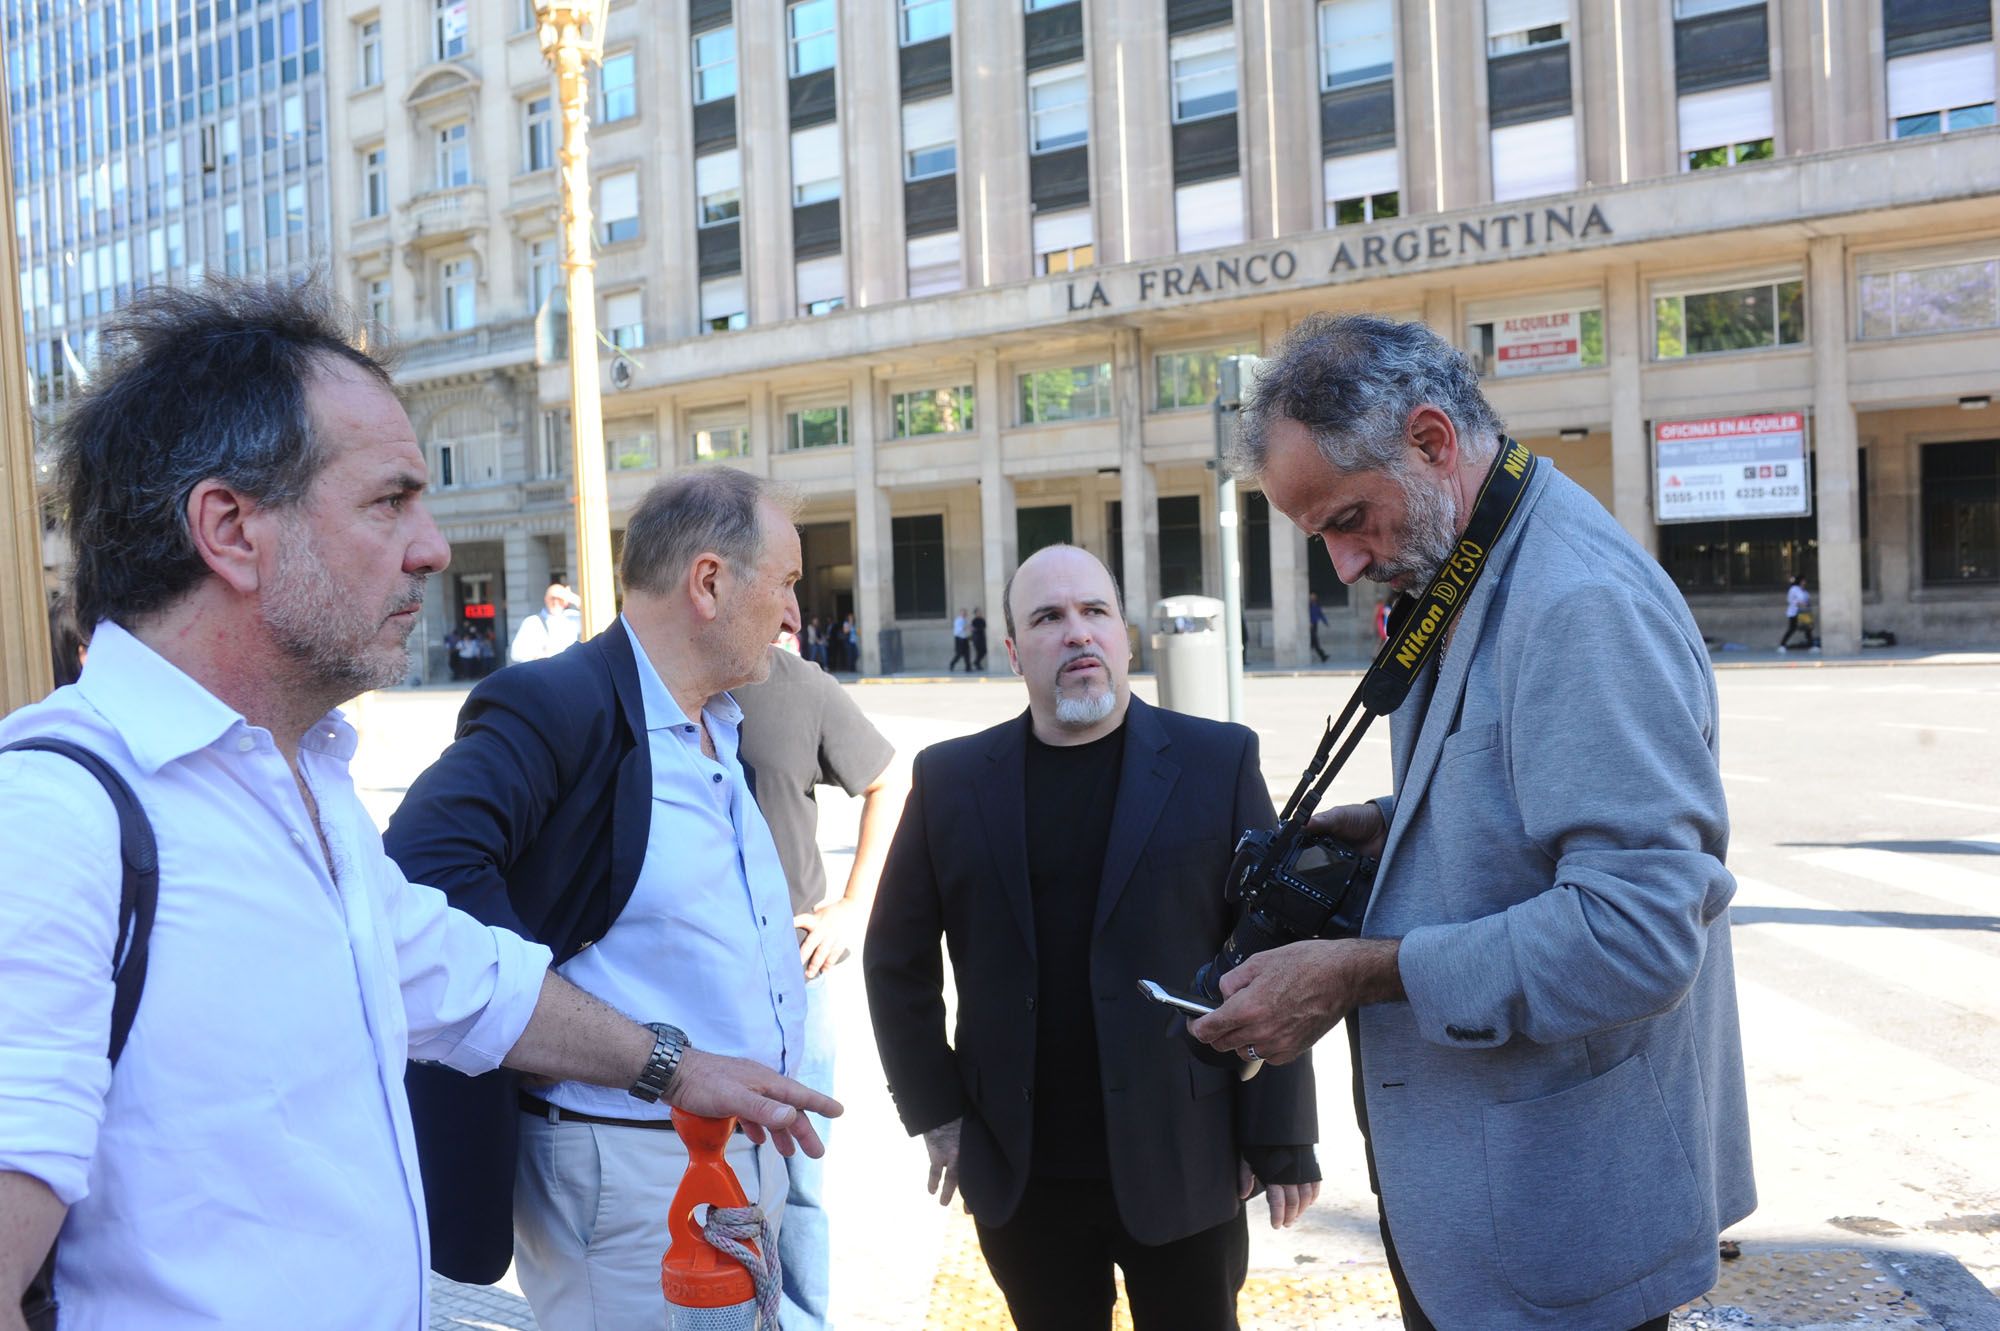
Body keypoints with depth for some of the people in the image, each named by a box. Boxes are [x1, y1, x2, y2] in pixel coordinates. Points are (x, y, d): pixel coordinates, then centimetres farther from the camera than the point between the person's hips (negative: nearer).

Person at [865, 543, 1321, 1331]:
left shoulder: (1218, 763, -4)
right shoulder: (950, 779, 1)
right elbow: (898, 958, 8)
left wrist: (1282, 1141, -4)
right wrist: (935, 1111, 3)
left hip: (1183, 1168, -1)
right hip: (1022, 1176, 2)